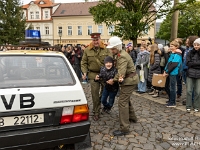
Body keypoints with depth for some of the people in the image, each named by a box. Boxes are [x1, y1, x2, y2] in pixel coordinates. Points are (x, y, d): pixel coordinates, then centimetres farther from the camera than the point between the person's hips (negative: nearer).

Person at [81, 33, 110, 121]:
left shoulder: (106, 50, 0)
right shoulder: (87, 51, 1)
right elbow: (84, 63, 5)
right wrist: (85, 72, -8)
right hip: (93, 75, -1)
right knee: (95, 94, -1)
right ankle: (96, 112, 12)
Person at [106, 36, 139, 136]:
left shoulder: (122, 57, -22)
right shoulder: (118, 54, 11)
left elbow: (121, 72, -30)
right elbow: (119, 69, 7)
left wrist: (113, 80, -16)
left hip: (129, 80, -11)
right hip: (129, 79, 11)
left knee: (122, 102, -12)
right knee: (126, 99, 24)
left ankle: (124, 128, -9)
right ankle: (132, 117, 43)